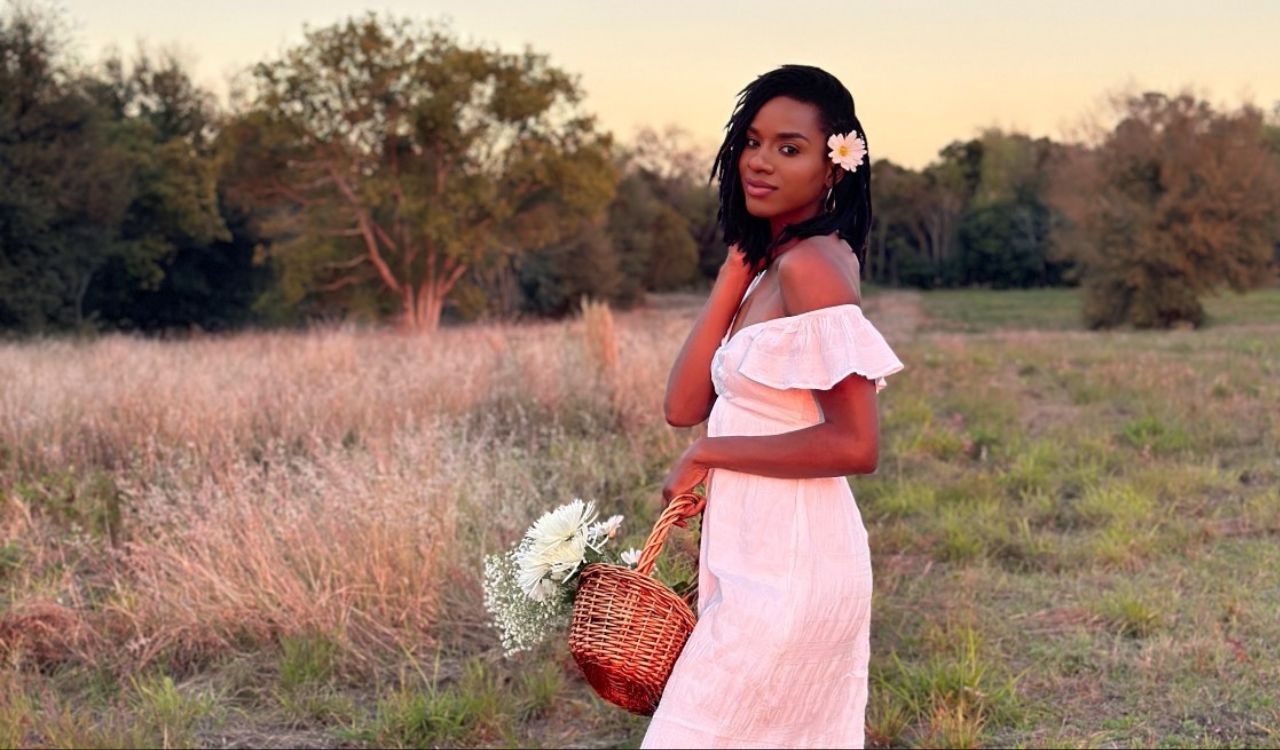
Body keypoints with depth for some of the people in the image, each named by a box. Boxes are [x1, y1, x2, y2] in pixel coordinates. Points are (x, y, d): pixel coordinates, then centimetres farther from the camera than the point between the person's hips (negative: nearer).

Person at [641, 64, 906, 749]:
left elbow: (854, 446, -22)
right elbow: (683, 405, 2)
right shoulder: (768, 265, 12)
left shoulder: (812, 265, -15)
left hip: (783, 569, -9)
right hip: (765, 557, 9)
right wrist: (736, 268, 1)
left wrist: (710, 454, -13)